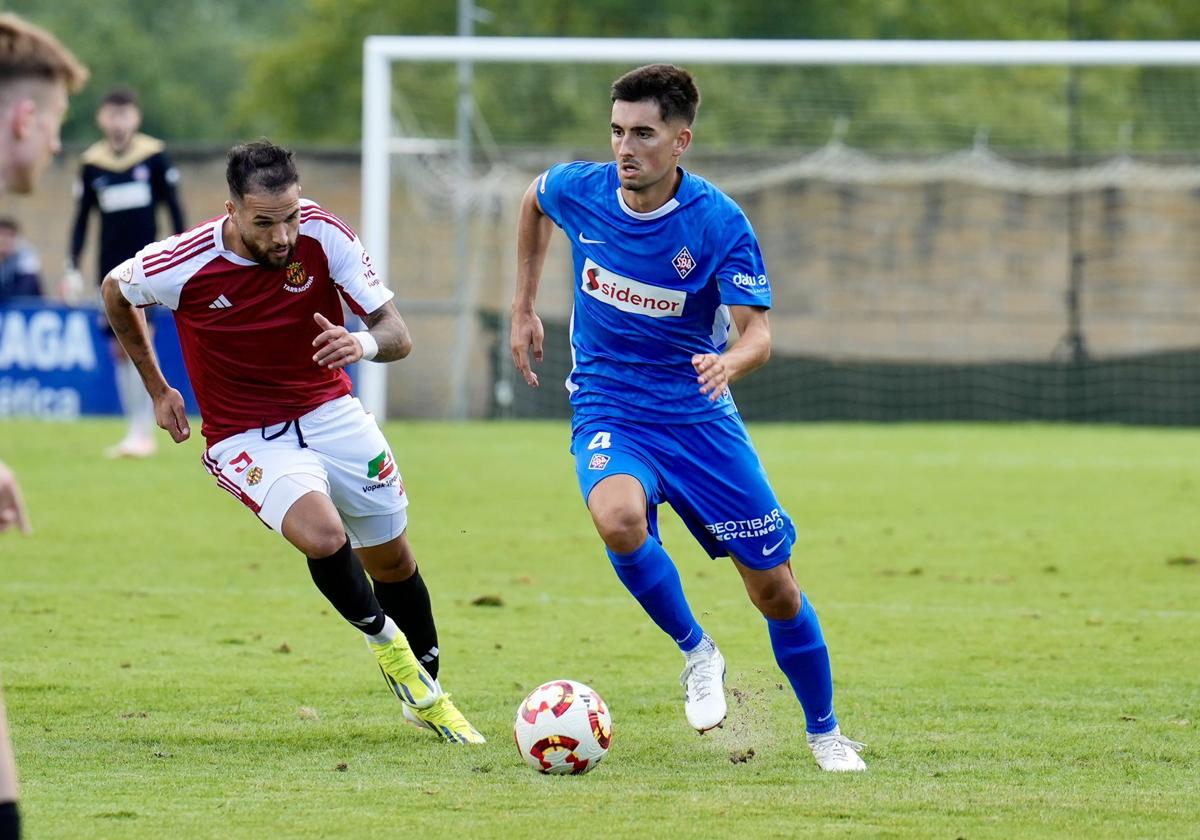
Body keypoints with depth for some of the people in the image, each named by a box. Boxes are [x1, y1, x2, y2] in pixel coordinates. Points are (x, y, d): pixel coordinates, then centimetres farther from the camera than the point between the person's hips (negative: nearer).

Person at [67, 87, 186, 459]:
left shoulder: (154, 156, -3)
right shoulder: (91, 163, 4)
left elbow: (174, 207, 4)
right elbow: (81, 219, 11)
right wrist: (72, 269, 6)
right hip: (111, 268, 3)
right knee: (121, 349, 4)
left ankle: (143, 431, -12)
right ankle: (137, 431, 11)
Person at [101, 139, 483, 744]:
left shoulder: (323, 235, -18)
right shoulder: (184, 265, -22)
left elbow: (396, 334, -17)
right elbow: (116, 291, 2)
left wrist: (366, 343, -41)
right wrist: (157, 388, 8)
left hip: (330, 412, 3)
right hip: (245, 437, -3)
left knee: (392, 558, 11)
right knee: (324, 537, -28)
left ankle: (429, 697, 35)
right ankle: (383, 639, 2)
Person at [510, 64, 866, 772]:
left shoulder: (720, 223, -18)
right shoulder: (578, 191, -9)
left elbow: (758, 334, -22)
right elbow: (534, 201, 16)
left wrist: (728, 363, -45)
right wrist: (524, 309, 15)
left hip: (700, 416, 0)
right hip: (609, 414, 1)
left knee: (774, 588, 2)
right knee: (619, 519, -34)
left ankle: (826, 733, 27)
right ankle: (697, 653, -8)